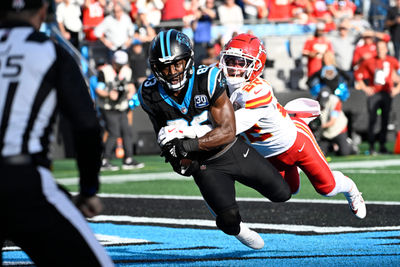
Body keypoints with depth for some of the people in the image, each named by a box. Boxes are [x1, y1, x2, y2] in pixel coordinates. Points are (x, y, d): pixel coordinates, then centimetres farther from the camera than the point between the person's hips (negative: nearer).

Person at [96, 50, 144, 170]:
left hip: (122, 108, 7)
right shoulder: (104, 71, -11)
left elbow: (131, 86, 13)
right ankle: (105, 161, -10)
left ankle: (128, 160, 12)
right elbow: (98, 89, -11)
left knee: (126, 132, 4)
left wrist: (131, 92, -11)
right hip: (109, 109, -7)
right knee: (114, 133, -14)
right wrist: (109, 94, -29)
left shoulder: (127, 71, 9)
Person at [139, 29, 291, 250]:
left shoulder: (208, 80, -26)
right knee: (228, 219, -22)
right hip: (205, 166, 0)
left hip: (233, 150, 0)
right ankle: (236, 228, 17)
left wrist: (187, 145, -36)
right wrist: (178, 158, -15)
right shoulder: (151, 94, -17)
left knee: (281, 194, 9)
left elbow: (227, 131, -26)